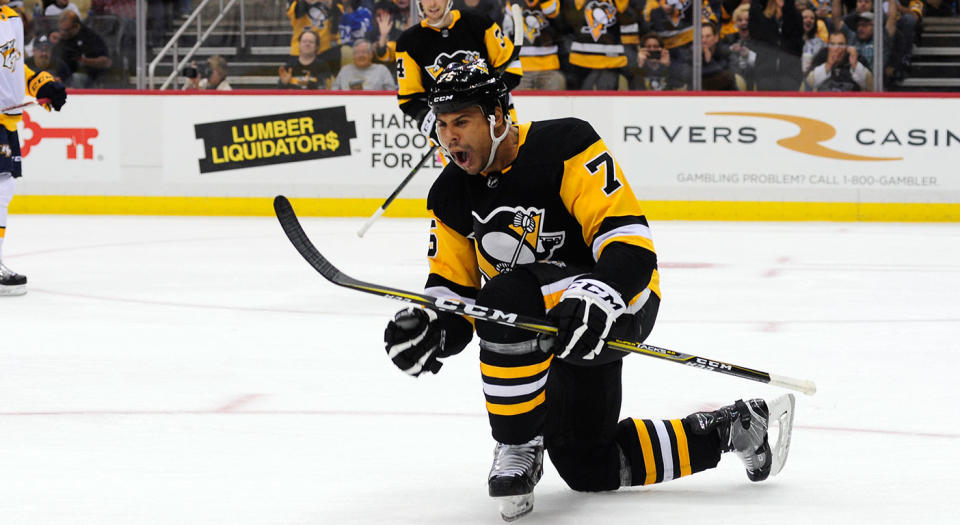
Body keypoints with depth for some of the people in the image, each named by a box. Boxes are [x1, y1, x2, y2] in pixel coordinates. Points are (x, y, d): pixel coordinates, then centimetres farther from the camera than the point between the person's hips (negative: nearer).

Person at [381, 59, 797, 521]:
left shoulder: (563, 147, -21)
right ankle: (733, 428, 25)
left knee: (506, 298, -37)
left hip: (621, 300, -9)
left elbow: (630, 244, -26)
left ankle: (518, 448, -21)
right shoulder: (451, 197, 0)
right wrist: (430, 326, -20)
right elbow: (453, 290, 3)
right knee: (588, 468, 13)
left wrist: (598, 297, -44)